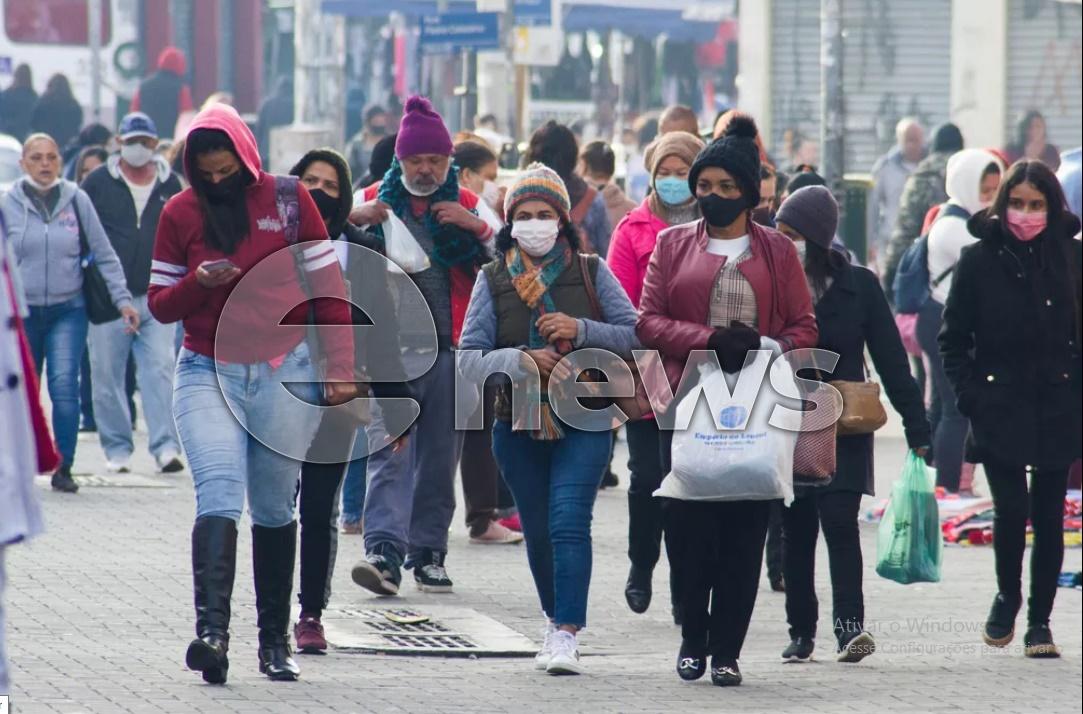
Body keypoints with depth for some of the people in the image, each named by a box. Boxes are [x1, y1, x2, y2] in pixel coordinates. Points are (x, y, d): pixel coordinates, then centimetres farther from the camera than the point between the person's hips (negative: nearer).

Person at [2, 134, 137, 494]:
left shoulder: (76, 200, 1)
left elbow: (104, 255, 6)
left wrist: (122, 299, 0)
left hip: (68, 311, -1)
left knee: (64, 386, -14)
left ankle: (64, 468, -9)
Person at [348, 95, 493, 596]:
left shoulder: (468, 206, 10)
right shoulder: (375, 200, 8)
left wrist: (477, 228, -13)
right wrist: (356, 219, -14)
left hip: (450, 348, 2)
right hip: (391, 347, -2)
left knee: (441, 457, 6)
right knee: (389, 452, -14)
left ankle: (428, 552, 15)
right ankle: (385, 551, -24)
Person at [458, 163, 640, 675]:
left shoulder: (591, 273, 1)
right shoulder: (493, 280, 3)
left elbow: (635, 335, -1)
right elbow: (469, 359, -2)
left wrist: (581, 331, -17)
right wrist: (522, 361, -19)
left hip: (584, 422, -2)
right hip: (518, 424, 3)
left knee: (569, 522, -17)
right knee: (537, 532, 10)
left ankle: (566, 636, -21)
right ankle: (556, 619, 32)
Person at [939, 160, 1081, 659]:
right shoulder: (980, 261, -1)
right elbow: (953, 340, 4)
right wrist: (972, 397, -5)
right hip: (999, 409, -1)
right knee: (1011, 509, -10)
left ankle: (1040, 619, 13)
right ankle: (1007, 596, 16)